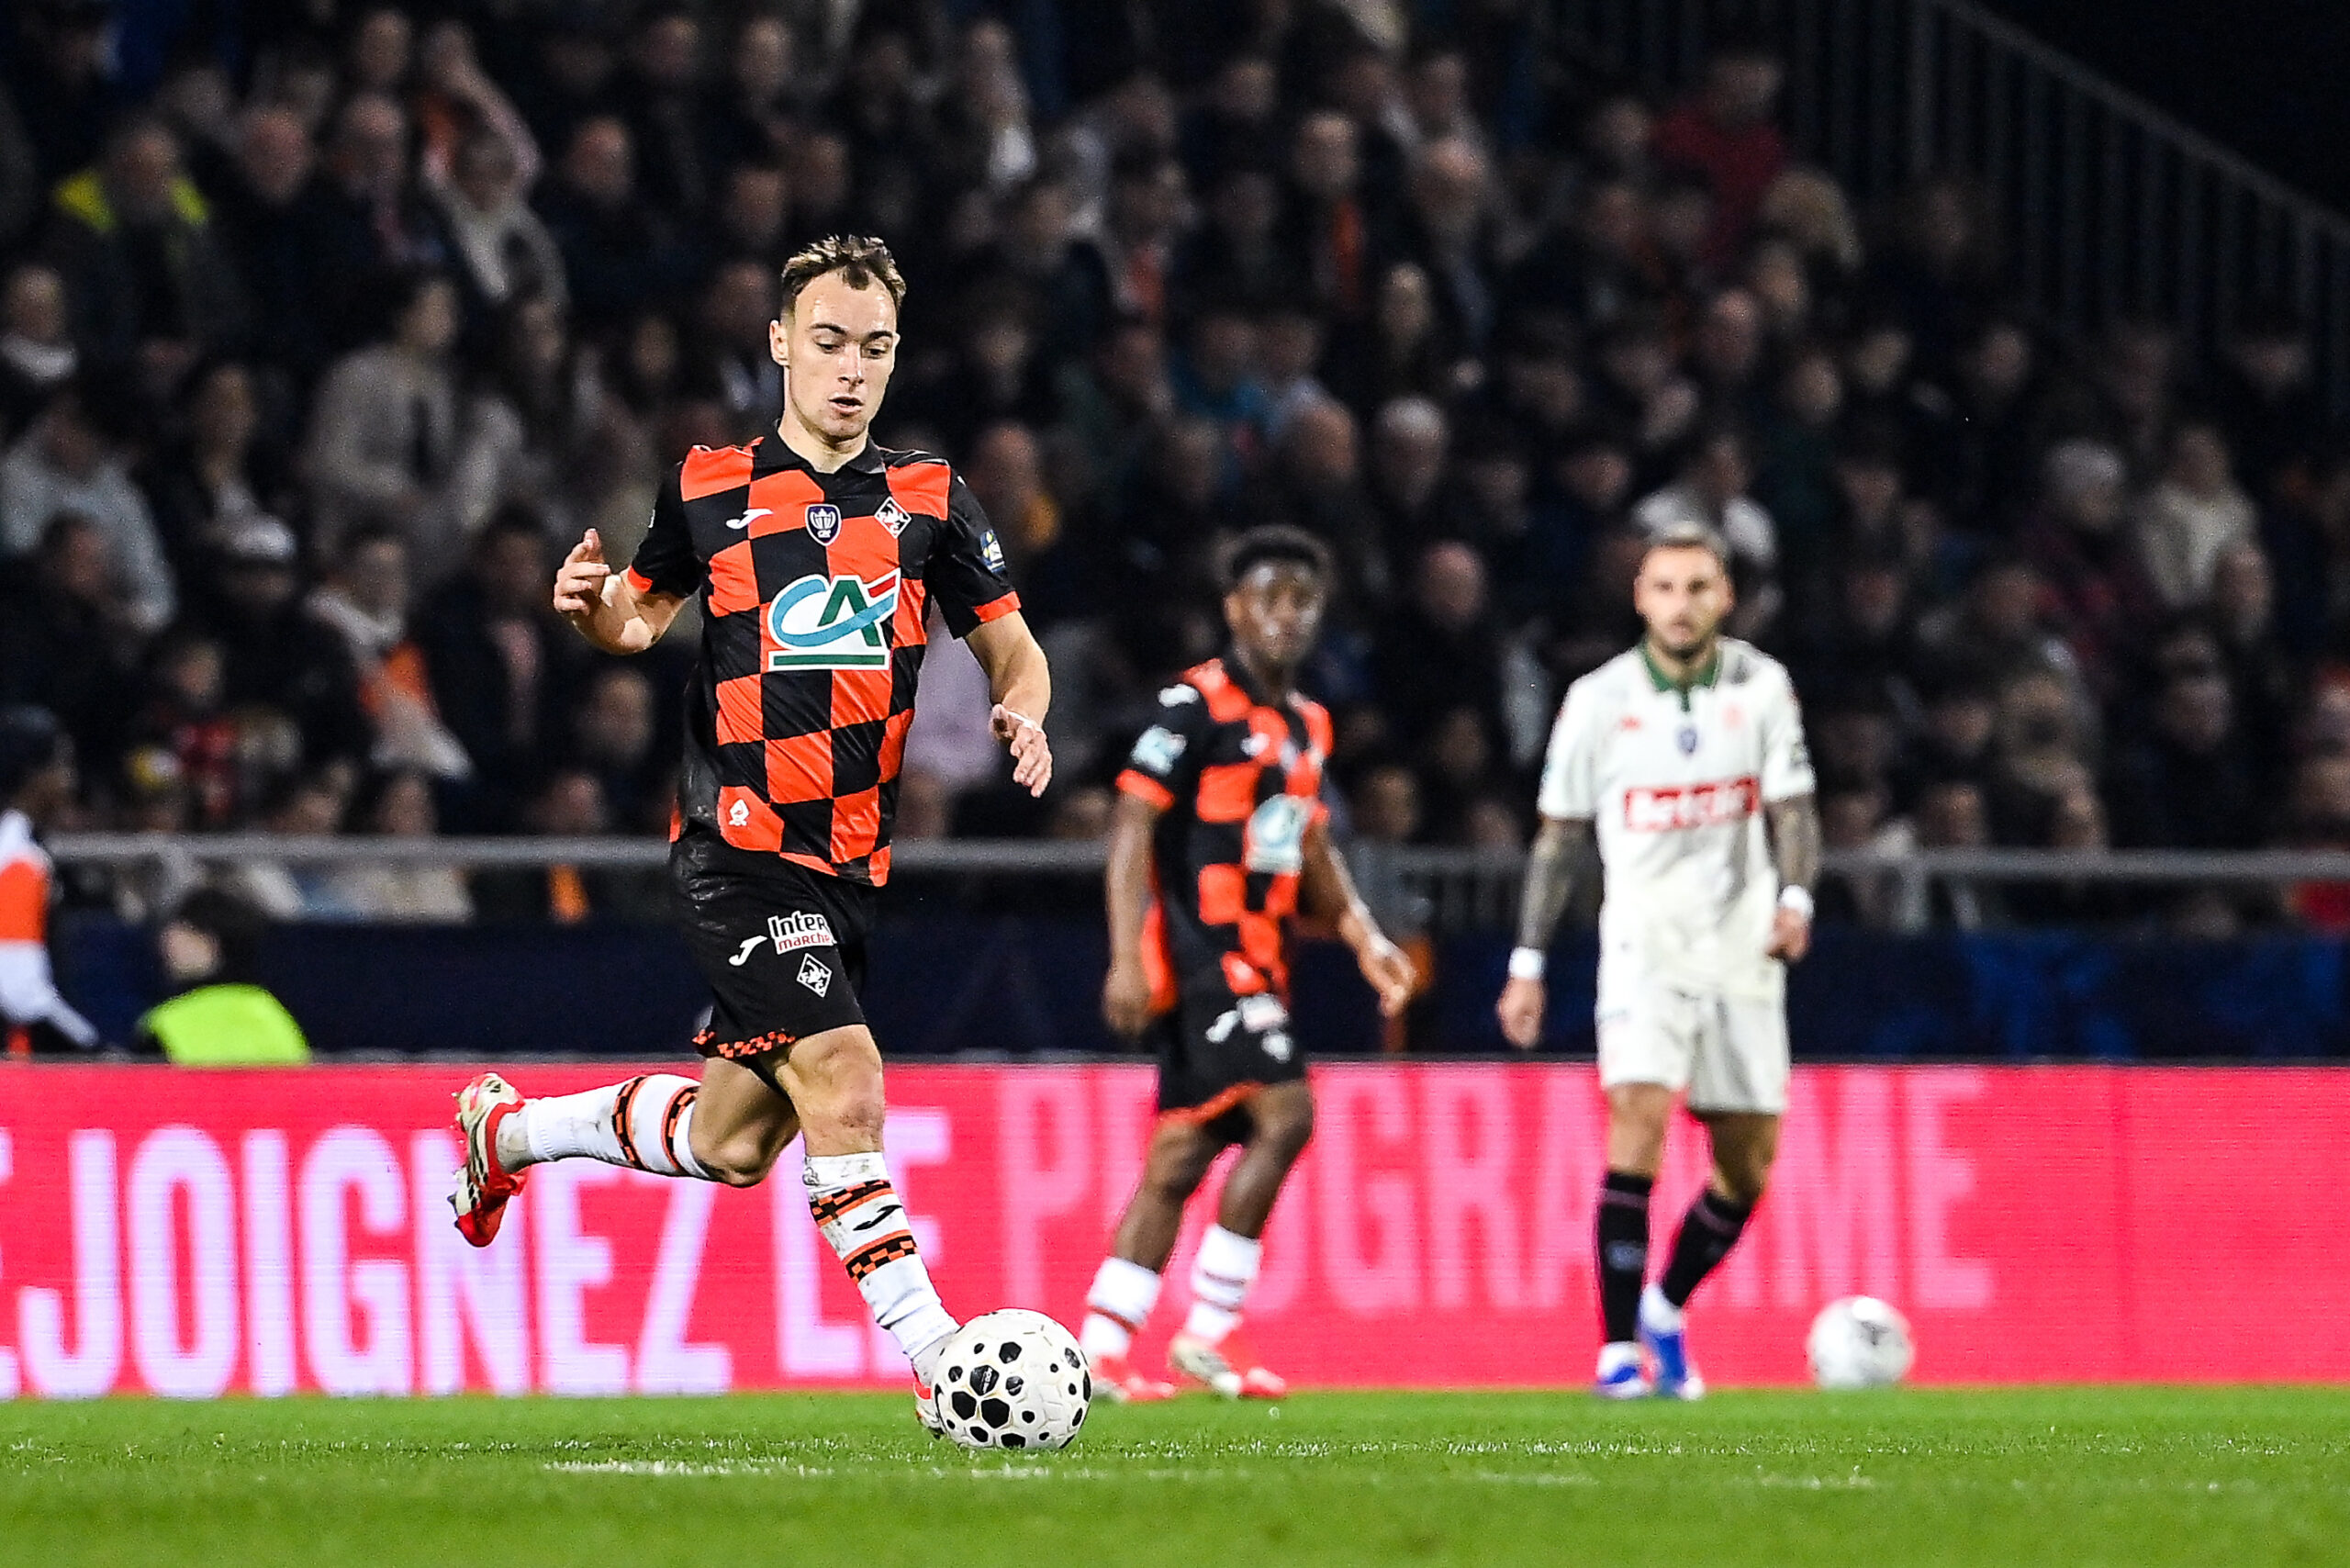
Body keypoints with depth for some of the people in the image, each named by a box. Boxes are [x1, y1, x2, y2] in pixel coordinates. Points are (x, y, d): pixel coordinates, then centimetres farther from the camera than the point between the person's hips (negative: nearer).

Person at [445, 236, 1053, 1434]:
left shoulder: (927, 498, 7)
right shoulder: (710, 487, 1)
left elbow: (1010, 646, 12)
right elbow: (643, 616, 15)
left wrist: (1024, 714, -9)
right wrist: (590, 606, -8)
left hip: (848, 868, 5)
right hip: (737, 853, -5)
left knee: (731, 1144, 12)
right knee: (844, 1083, -22)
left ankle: (508, 1130, 38)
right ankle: (932, 1359, -17)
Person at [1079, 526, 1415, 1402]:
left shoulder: (1307, 727, 18)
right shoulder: (1196, 705, -7)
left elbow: (1311, 855, 27)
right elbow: (1132, 828, -11)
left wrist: (1366, 941, 13)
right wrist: (1127, 957, -18)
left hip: (1255, 961, 8)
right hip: (1199, 951, -8)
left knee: (1181, 1158, 6)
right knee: (1284, 1113, -19)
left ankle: (1099, 1353, 9)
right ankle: (1209, 1330, -14)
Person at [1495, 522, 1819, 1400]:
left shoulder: (1760, 686, 3)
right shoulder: (1599, 699, 0)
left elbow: (1791, 810, 3)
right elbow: (1560, 836, 7)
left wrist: (1794, 900, -17)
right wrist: (1528, 965, 5)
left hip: (1742, 949, 3)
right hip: (1644, 944, -3)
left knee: (1749, 1168, 6)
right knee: (1639, 1120, -21)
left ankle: (1666, 1311, 29)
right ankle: (1619, 1350, -19)